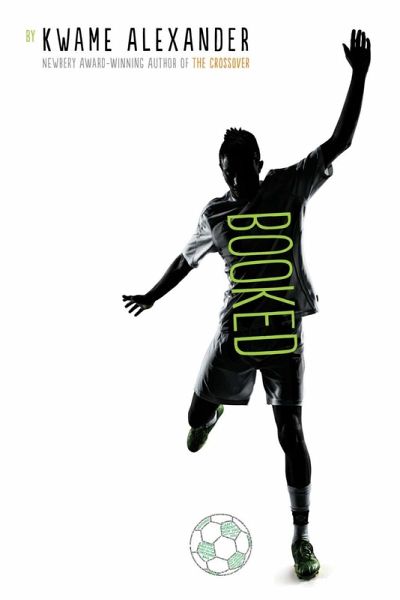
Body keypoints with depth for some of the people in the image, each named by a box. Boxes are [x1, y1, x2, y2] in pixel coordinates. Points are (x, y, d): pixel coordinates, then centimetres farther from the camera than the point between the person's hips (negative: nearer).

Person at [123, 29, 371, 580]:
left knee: (291, 433, -1)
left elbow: (340, 141, -4)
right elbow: (187, 260, 18)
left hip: (286, 334, -2)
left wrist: (359, 77, -10)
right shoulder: (214, 215, 2)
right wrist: (152, 296, 28)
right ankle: (212, 415, 53)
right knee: (198, 416, 10)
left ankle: (301, 536, 16)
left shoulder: (290, 188, -2)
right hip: (235, 332, 2)